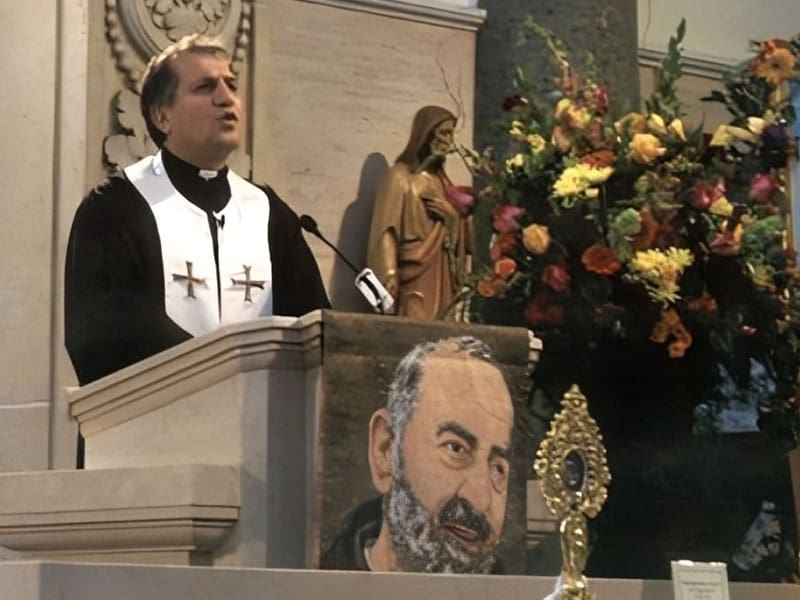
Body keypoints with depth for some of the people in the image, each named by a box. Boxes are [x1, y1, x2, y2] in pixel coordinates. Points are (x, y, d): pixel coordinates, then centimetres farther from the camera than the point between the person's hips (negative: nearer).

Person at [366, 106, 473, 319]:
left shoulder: (440, 179, 20)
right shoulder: (400, 176, 1)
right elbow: (387, 229, -8)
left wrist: (452, 216, -4)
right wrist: (390, 275, -18)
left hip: (442, 273, 6)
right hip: (414, 271, -6)